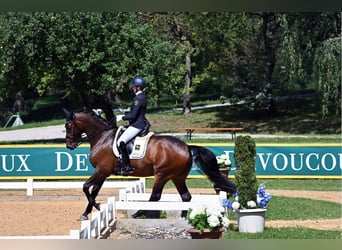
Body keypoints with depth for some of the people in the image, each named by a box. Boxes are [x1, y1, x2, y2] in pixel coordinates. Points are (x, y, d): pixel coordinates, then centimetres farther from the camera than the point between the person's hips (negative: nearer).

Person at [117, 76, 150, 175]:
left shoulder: (138, 98, -18)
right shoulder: (142, 97, 14)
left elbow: (133, 115, -21)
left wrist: (123, 117, -7)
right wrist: (125, 113, 15)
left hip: (137, 125, -11)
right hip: (140, 123, 11)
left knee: (121, 142, -17)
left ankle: (127, 167, -17)